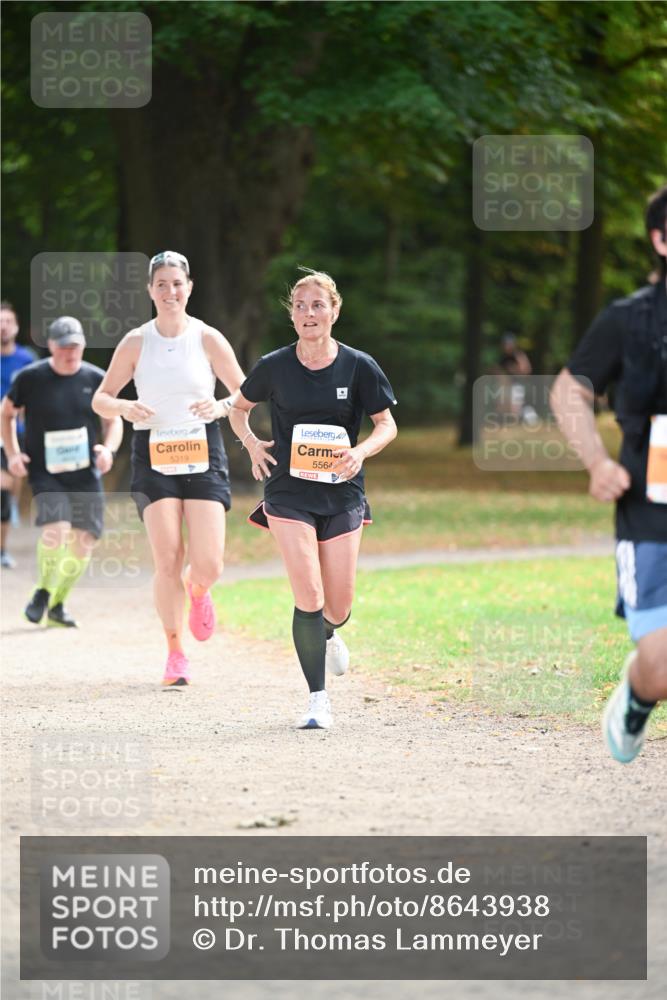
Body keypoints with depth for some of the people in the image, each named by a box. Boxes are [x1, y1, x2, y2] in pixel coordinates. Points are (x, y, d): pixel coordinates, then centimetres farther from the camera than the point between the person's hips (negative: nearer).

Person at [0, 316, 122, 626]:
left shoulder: (96, 379, 2)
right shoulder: (30, 378, -3)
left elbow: (114, 420, 12)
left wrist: (108, 448, -7)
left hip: (85, 474, 3)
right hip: (45, 472, -3)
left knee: (84, 540, -1)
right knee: (56, 528, -23)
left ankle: (57, 603, 18)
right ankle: (43, 592, 2)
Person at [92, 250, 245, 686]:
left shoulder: (208, 339, 0)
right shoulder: (135, 343, 2)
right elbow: (101, 399, 8)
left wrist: (221, 406, -16)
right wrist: (124, 408, -14)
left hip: (203, 454, 0)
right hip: (154, 458, 0)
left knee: (208, 565, -10)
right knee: (167, 562, -9)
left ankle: (198, 593, 29)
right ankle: (176, 652, 9)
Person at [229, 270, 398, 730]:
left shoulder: (358, 366, -3)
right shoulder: (275, 366, -2)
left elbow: (387, 424, 2)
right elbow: (239, 408, 15)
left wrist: (361, 451, -17)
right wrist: (251, 443, -4)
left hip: (341, 495, 1)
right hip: (288, 494, -1)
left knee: (339, 606, 5)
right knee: (309, 596, -15)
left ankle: (328, 635, 44)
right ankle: (318, 700, -7)